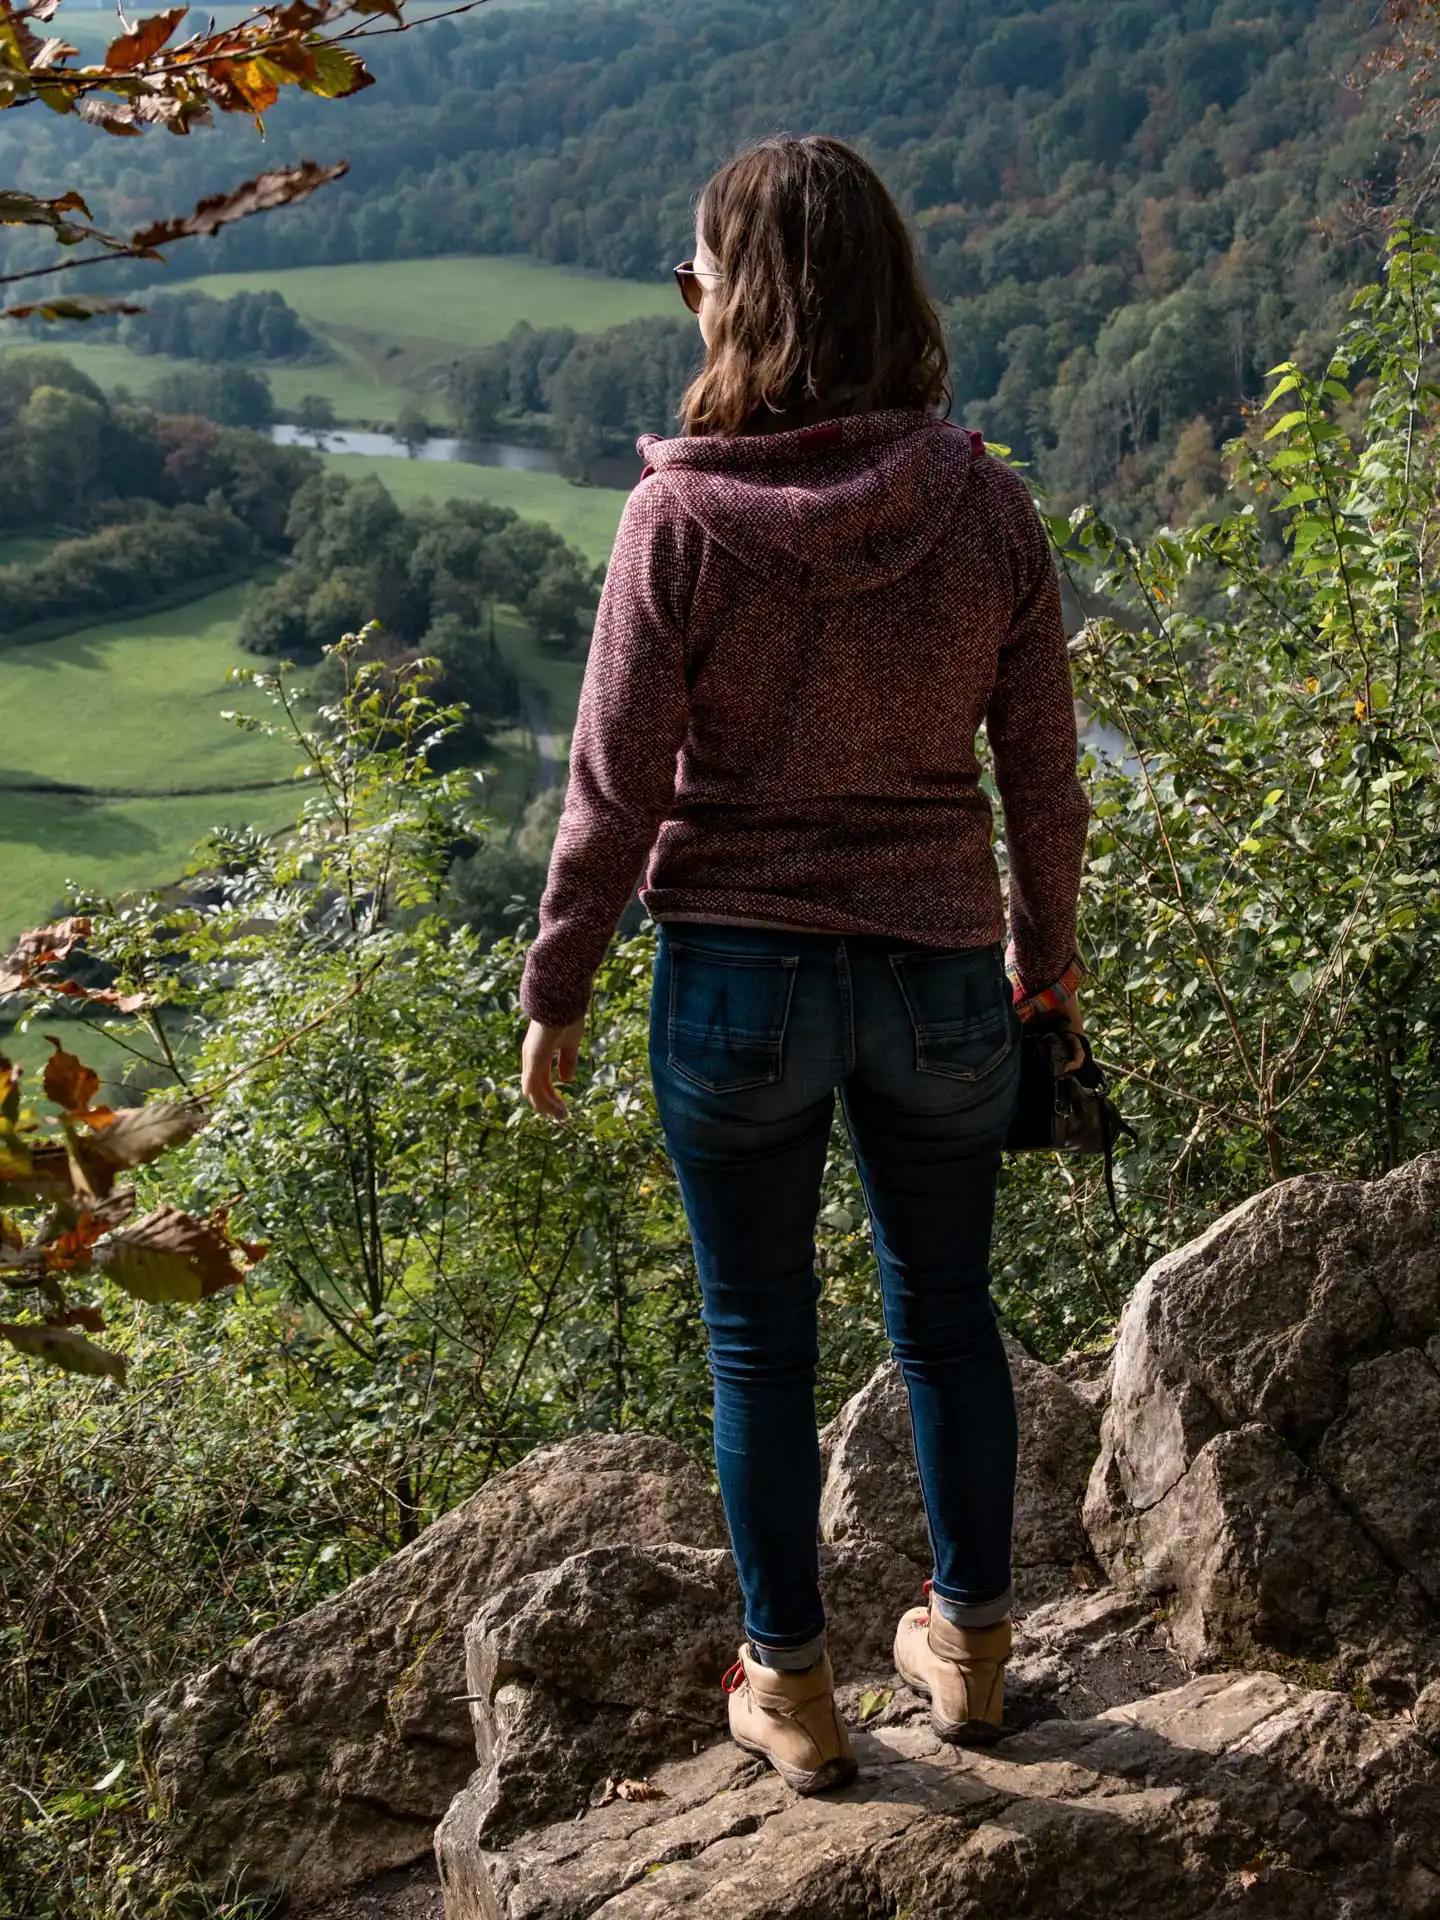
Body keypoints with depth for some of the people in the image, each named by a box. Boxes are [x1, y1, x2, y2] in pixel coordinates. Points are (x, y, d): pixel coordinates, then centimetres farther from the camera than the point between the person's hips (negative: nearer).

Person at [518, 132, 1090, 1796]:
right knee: (945, 1307, 22)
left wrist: (553, 994, 2)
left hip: (737, 979, -2)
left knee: (758, 1339, 15)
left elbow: (615, 796, -12)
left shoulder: (681, 518, -16)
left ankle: (794, 1694, 30)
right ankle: (970, 1648, 38)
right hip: (944, 977, 3)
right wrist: (1048, 956, 15)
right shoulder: (987, 504, -7)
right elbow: (1042, 776, 0)